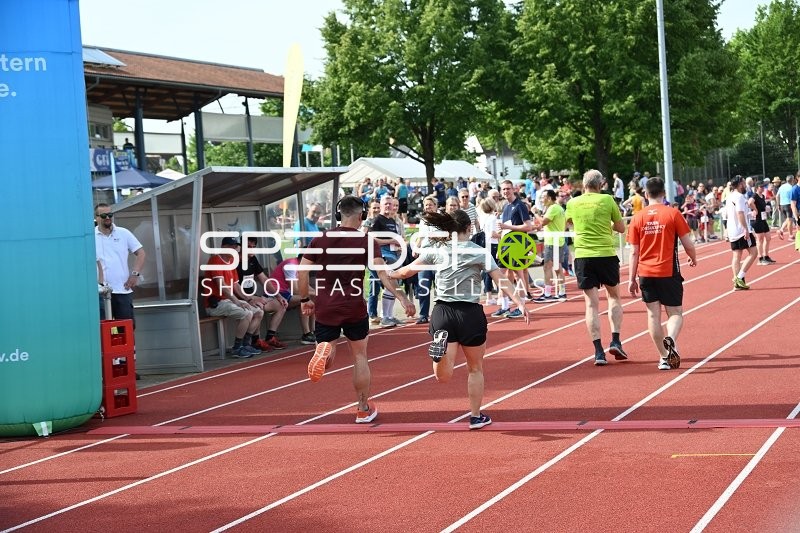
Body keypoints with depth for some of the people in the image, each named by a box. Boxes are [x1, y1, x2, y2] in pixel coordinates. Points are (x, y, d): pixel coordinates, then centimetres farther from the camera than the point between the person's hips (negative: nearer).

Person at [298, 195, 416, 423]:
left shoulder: (320, 240, 3)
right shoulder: (367, 242, -4)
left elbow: (301, 271, 1)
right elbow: (382, 272, -16)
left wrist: (305, 299, 11)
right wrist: (402, 297, -17)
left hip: (325, 309, 1)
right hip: (355, 310, -1)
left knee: (326, 354, 11)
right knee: (360, 356, 15)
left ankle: (324, 351, -26)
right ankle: (364, 409, 20)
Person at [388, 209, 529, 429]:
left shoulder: (436, 250, 4)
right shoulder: (479, 252, -2)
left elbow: (407, 271, 13)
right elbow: (501, 281, -9)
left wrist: (390, 274, 31)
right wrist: (519, 302, -9)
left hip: (443, 312, 1)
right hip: (470, 314, -1)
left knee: (443, 377, -1)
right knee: (475, 369, 19)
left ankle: (441, 349, -32)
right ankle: (476, 416, 24)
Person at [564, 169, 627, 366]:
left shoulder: (573, 203, 4)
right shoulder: (607, 200, -2)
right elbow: (621, 228, 7)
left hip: (583, 256, 1)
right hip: (606, 254, -1)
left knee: (592, 303, 2)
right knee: (614, 296, 19)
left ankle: (598, 351, -3)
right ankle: (615, 341, 8)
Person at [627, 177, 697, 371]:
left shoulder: (638, 218, 1)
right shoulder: (673, 214, -6)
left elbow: (634, 253, 2)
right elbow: (688, 244, -3)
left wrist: (632, 279, 7)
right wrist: (693, 259, 18)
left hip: (645, 274, 2)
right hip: (669, 273, -2)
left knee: (653, 314, 8)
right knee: (675, 313, 6)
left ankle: (664, 357, 6)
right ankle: (670, 339, -24)